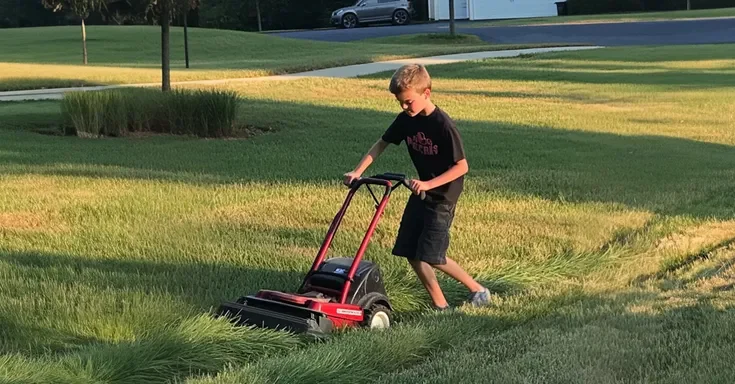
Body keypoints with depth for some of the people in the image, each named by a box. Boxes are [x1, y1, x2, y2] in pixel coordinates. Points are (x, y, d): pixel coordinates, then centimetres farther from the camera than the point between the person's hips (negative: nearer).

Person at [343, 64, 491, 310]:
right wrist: (357, 172, -6)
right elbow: (381, 144, 6)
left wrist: (429, 184, -26)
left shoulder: (443, 125, -22)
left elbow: (462, 166, -20)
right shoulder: (406, 119, -2)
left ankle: (477, 290, 7)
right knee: (411, 252, 3)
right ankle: (440, 306, 11)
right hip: (420, 191, 8)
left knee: (431, 256, -11)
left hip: (442, 195, -7)